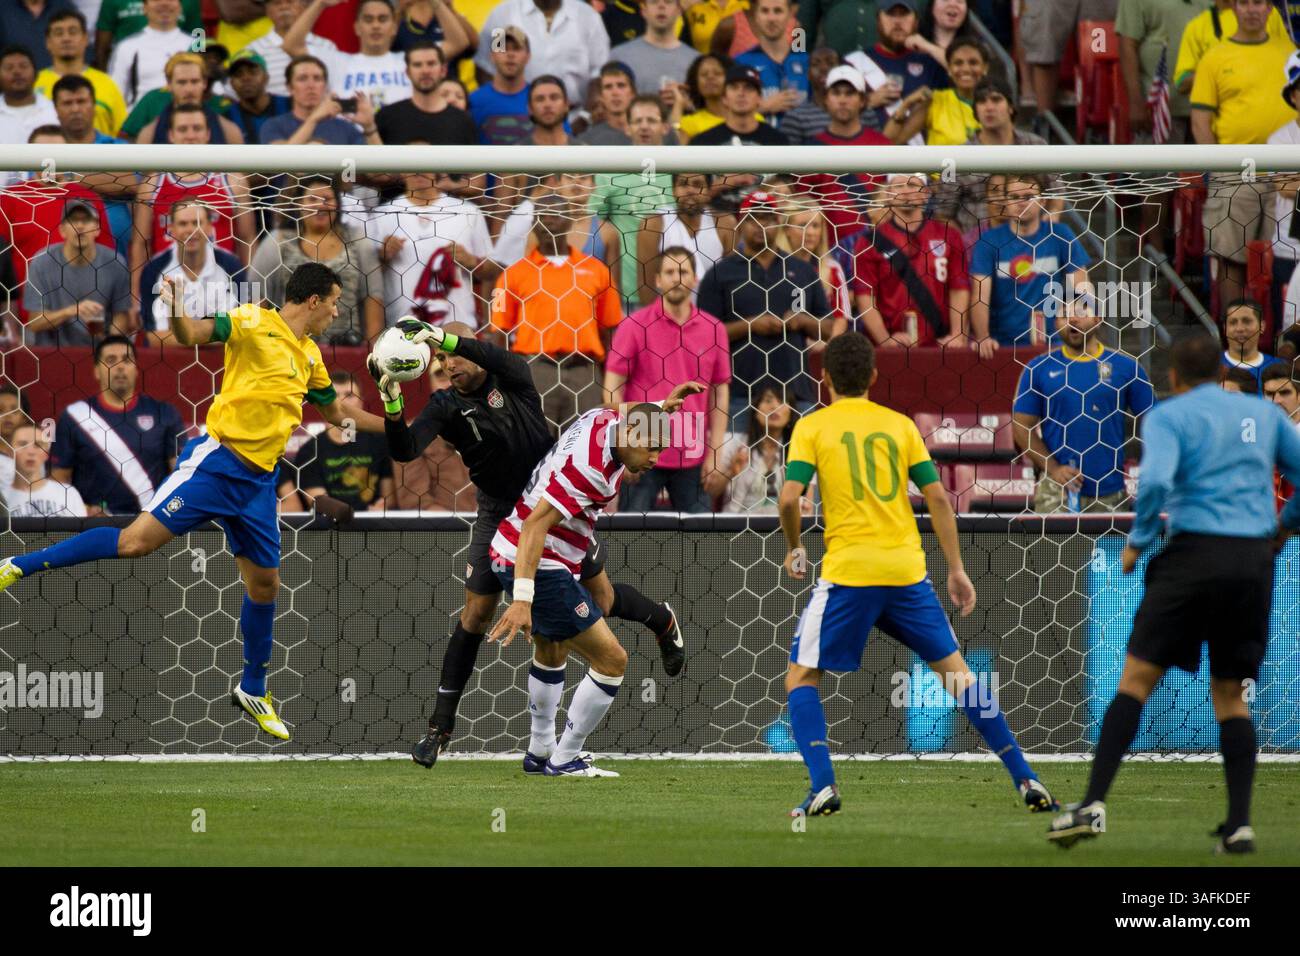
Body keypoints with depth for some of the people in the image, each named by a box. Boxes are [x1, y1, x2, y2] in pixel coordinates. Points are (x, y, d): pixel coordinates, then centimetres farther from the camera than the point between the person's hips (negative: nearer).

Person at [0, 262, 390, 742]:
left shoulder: (310, 357, 15)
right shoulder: (255, 323, -8)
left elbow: (335, 412, 32)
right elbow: (192, 334, -21)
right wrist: (176, 311, -43)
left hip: (259, 481, 7)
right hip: (216, 463, -7)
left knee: (264, 584, 10)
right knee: (137, 540, -16)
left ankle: (253, 691, 27)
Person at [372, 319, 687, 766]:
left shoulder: (512, 378, -12)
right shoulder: (446, 406, -10)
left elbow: (497, 358, -37)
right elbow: (404, 450, -24)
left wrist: (444, 337, -52)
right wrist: (392, 405, -43)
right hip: (499, 514, 1)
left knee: (602, 601, 9)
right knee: (475, 616, -5)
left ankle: (663, 623, 43)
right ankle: (440, 728, 1)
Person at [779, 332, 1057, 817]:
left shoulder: (812, 426, 3)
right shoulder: (900, 424, 10)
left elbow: (790, 497, -8)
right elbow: (937, 497, 7)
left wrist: (794, 548, 10)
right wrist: (956, 569, 12)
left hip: (848, 573, -3)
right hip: (907, 569, 3)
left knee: (801, 677, 10)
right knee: (956, 671, 11)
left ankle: (823, 785, -9)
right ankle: (1025, 779, 6)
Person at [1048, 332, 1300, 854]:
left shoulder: (1169, 415, 2)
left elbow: (1156, 481, -14)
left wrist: (1137, 541, -1)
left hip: (1195, 554, -4)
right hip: (1254, 560, 4)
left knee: (1137, 678, -1)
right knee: (1230, 694, 13)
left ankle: (1094, 804, -11)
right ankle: (1240, 824, 3)